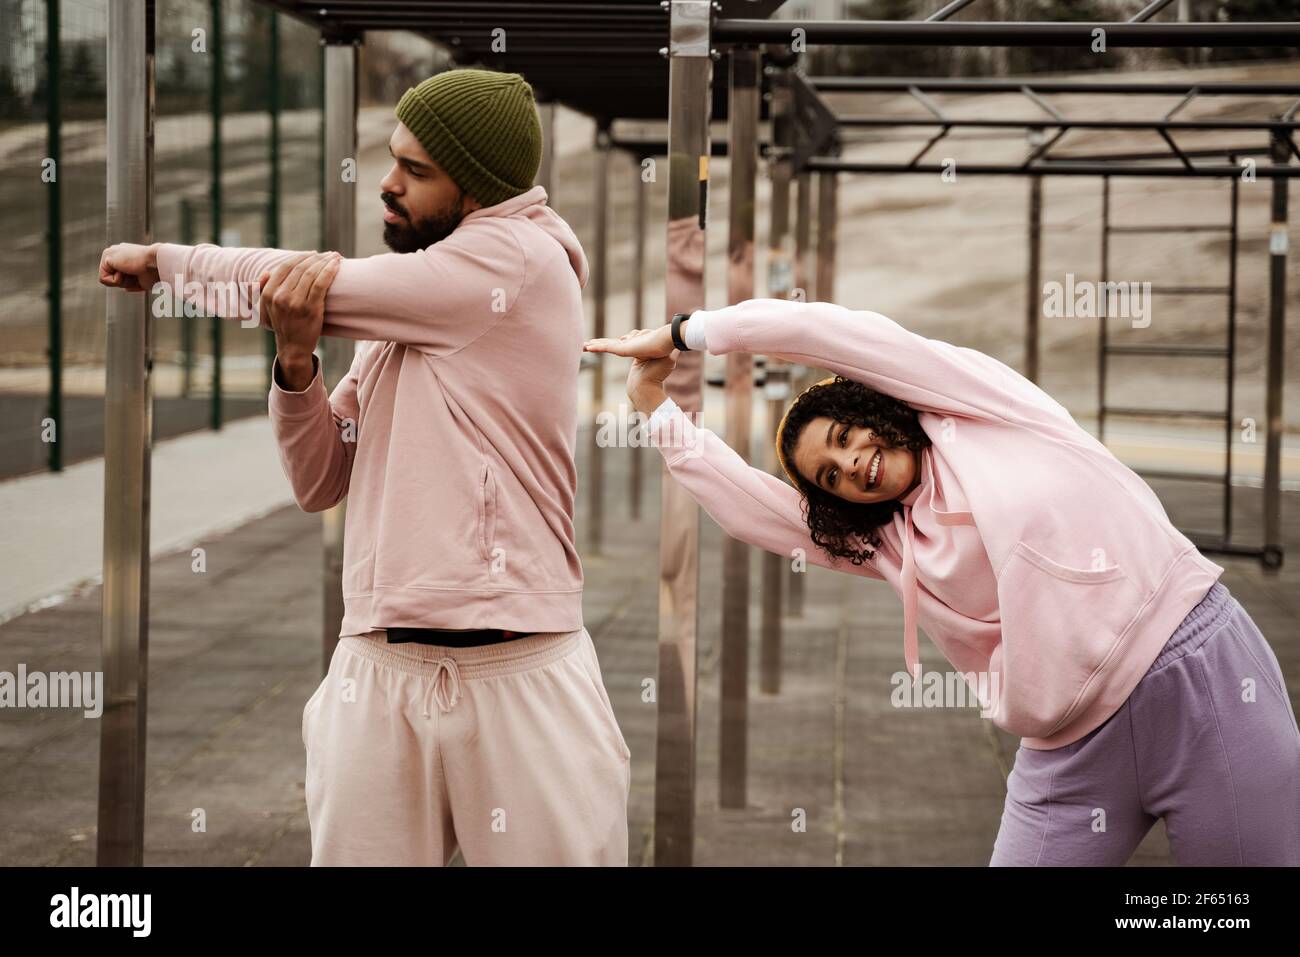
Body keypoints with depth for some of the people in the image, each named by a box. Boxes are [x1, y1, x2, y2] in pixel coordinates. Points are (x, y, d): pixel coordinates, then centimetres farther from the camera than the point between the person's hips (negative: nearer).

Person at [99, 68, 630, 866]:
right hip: (378, 675, 6)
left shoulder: (521, 255, -5)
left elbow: (320, 285, -4)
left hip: (520, 676, -6)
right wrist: (295, 359, -4)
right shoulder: (400, 316, 17)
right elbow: (321, 480, 15)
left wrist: (161, 259, 10)